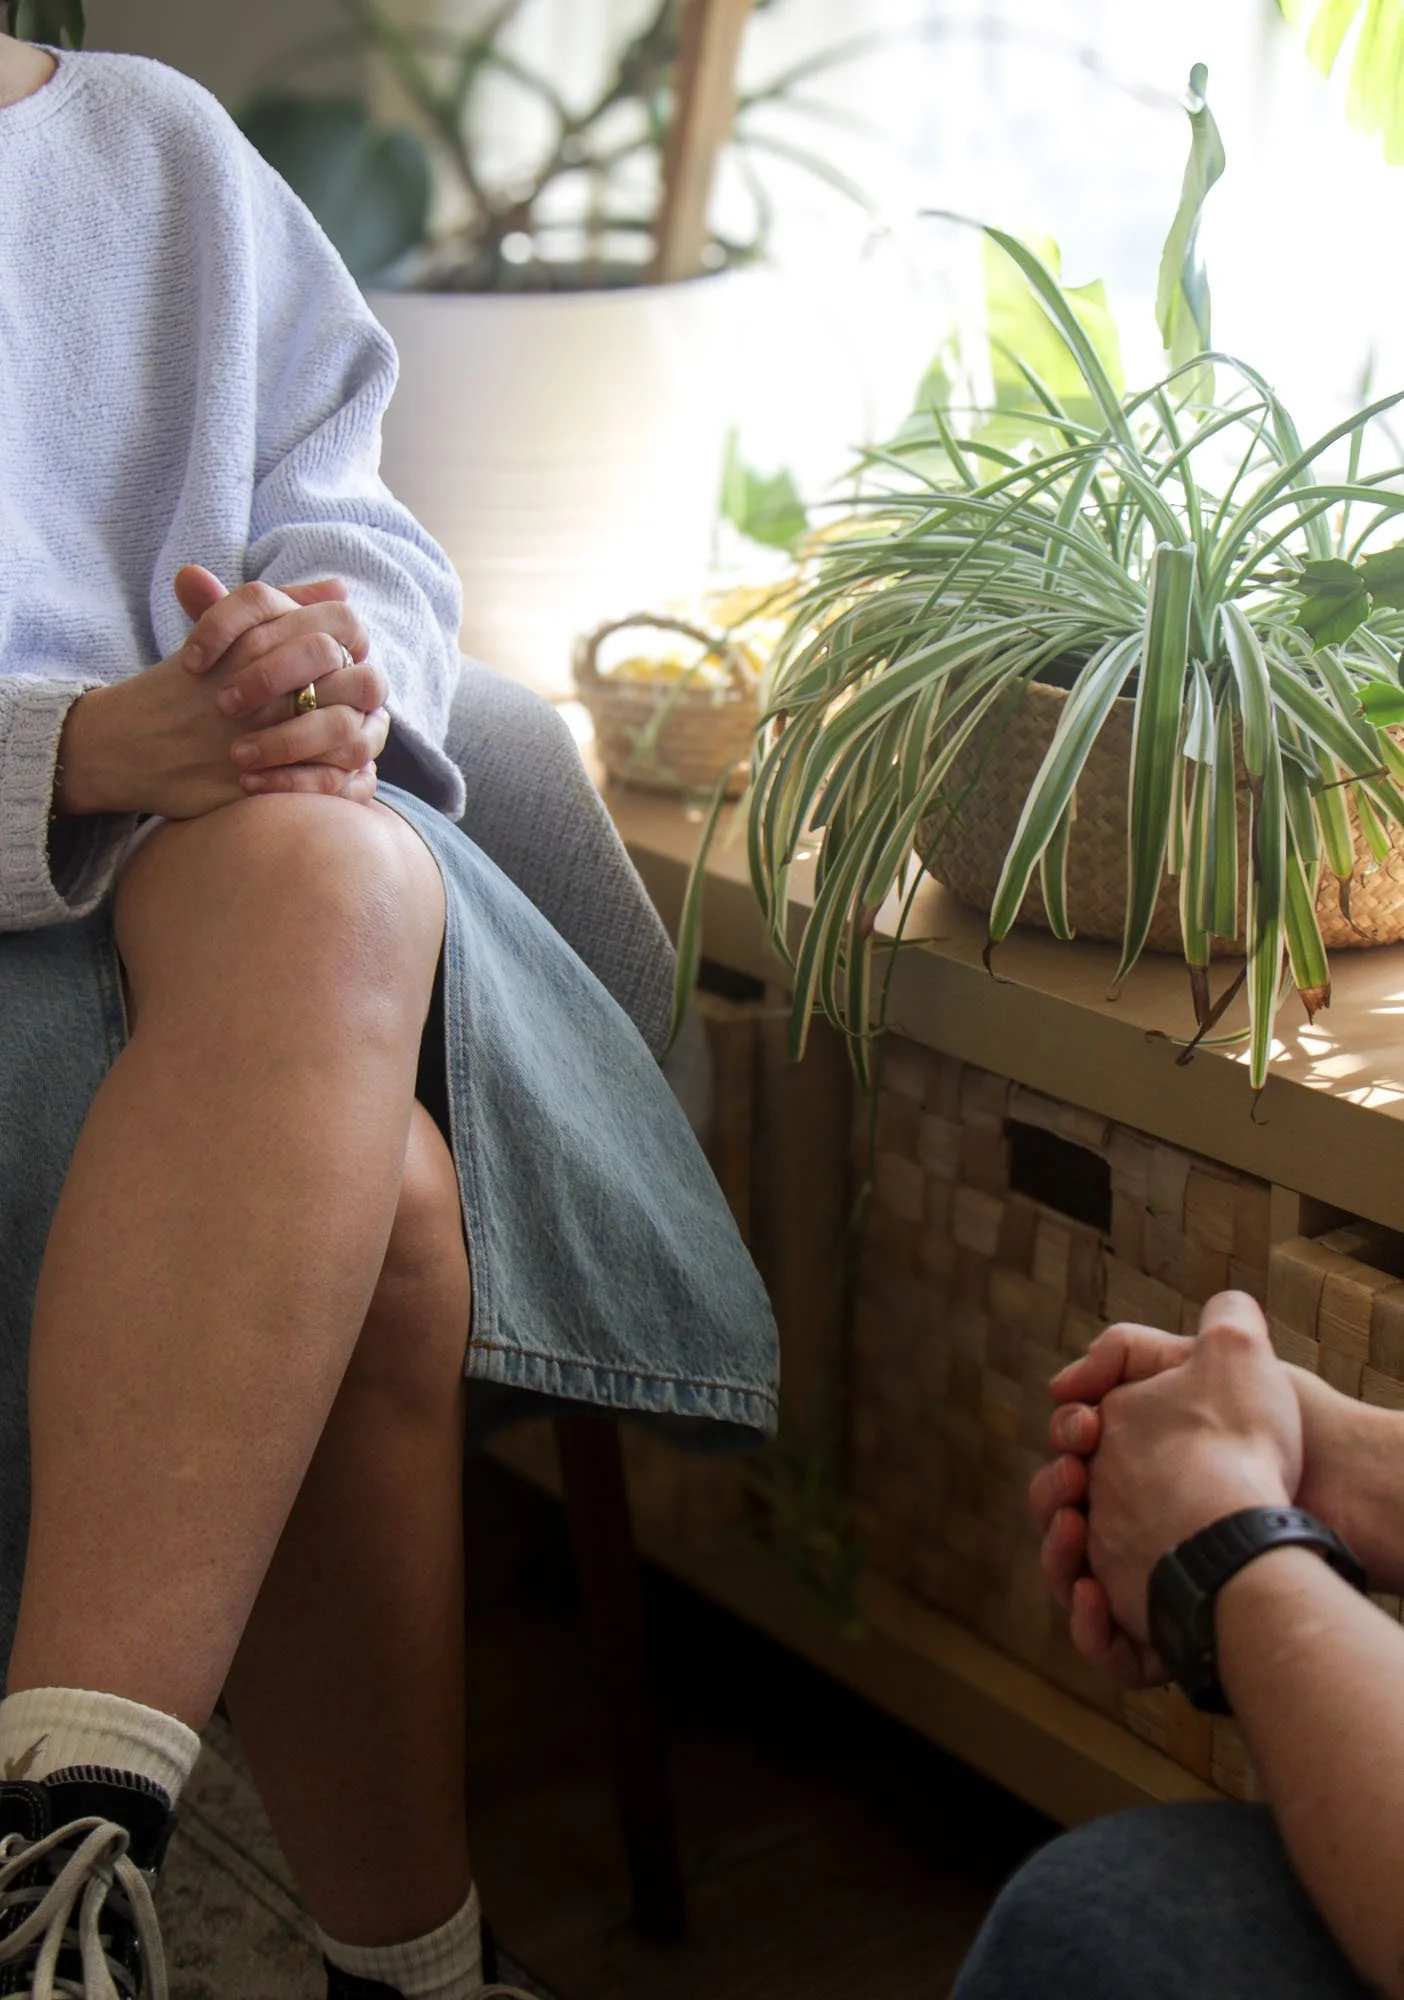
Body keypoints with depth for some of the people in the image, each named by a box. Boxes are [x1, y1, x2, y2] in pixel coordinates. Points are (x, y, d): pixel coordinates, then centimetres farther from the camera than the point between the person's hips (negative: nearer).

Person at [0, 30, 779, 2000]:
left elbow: (350, 524, 14)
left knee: (320, 875, -36)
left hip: (247, 827, 4)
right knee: (380, 1215, -33)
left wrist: (334, 657, -12)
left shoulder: (170, 145, 19)